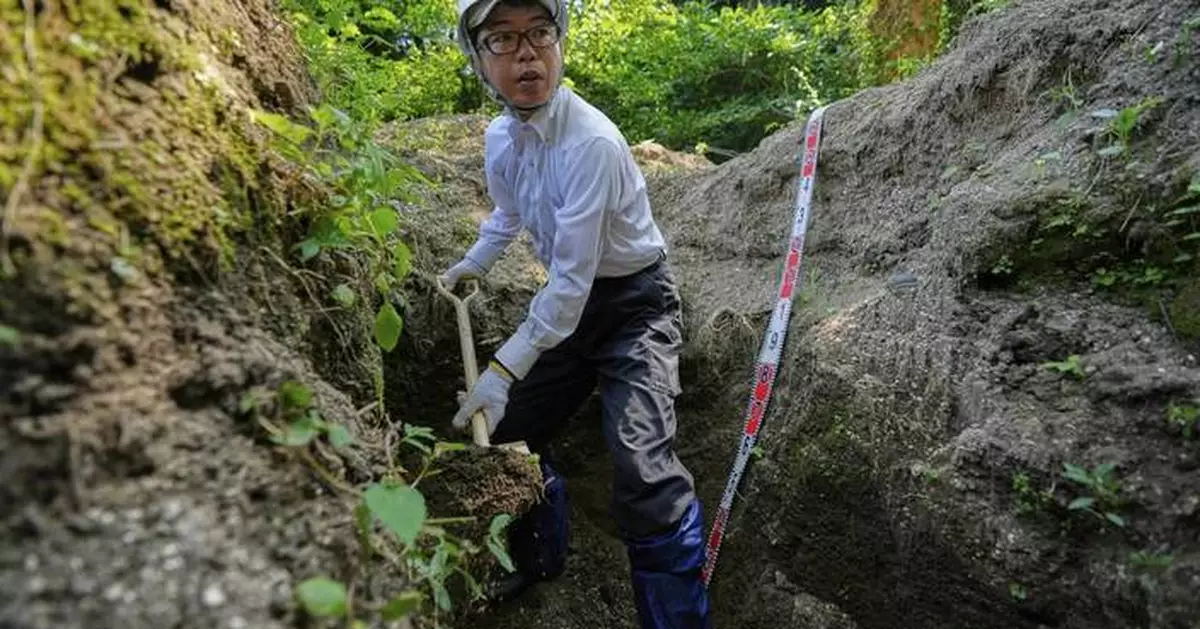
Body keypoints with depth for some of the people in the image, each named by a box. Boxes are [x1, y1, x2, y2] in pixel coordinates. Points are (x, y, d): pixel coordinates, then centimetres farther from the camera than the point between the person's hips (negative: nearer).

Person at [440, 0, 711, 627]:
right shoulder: (498, 138, -2)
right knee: (505, 432, 13)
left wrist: (504, 369, -28)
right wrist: (468, 266, 29)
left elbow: (574, 281, -27)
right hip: (569, 302, 8)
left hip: (635, 301, -7)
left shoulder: (591, 141, -26)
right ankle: (539, 560, 39)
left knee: (643, 471, -25)